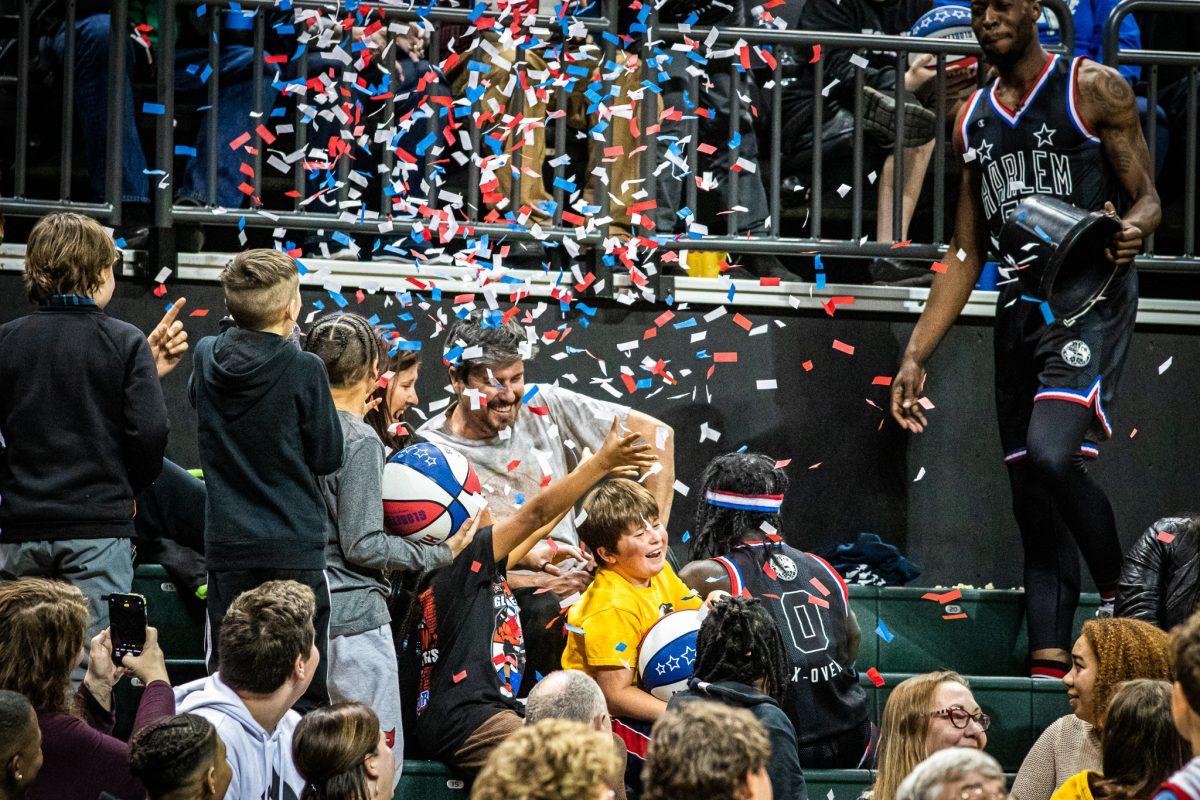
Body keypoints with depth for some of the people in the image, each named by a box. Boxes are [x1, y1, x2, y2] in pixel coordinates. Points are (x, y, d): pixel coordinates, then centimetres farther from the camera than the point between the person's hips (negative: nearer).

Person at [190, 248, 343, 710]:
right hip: (295, 547, -4)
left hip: (226, 546, 4)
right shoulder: (304, 371, -13)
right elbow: (327, 456, -4)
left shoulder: (206, 359, -1)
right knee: (304, 689, 2)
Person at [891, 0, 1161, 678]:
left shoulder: (1095, 89, 0)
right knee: (1033, 501, 2)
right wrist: (916, 357, 15)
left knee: (1050, 455, -26)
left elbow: (1147, 200, 1)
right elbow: (966, 254, 20)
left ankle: (1124, 594, -6)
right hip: (1021, 309, 6)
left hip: (1092, 298, -6)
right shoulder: (974, 119, 17)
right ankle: (1049, 668, 2)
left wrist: (1133, 230, -24)